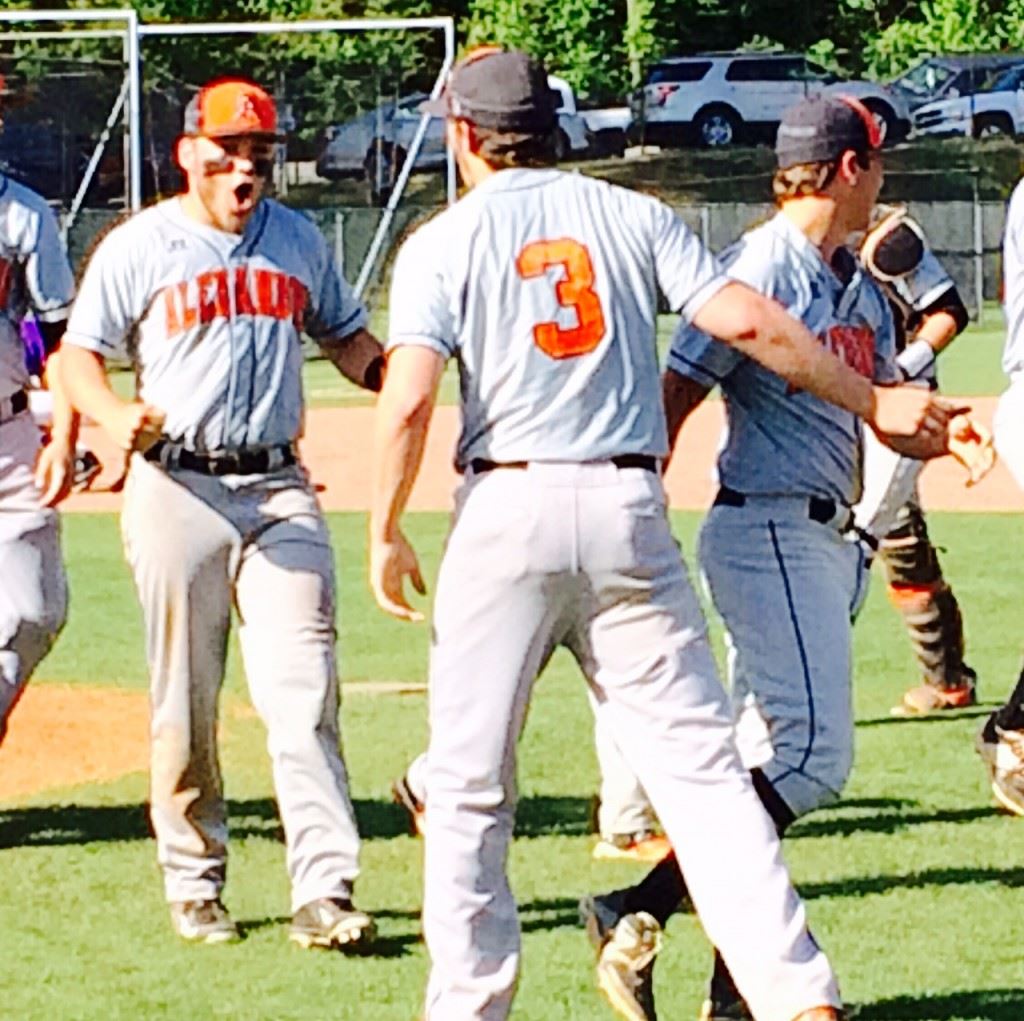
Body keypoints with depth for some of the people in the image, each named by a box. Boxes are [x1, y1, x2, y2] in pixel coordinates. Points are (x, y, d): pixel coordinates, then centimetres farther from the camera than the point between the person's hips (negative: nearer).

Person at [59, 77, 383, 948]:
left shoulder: (298, 240, 12)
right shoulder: (139, 247, 1)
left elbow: (347, 337, 21)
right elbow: (78, 354, 2)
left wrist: (395, 377, -1)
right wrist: (115, 415, -20)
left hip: (280, 490, 2)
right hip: (177, 486, -2)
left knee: (302, 689, -9)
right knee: (185, 701, 3)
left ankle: (324, 891, -13)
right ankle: (194, 884, 17)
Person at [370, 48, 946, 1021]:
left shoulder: (443, 242, 3)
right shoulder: (631, 216, 10)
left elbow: (408, 400, -10)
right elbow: (747, 322, 0)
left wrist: (385, 533, 0)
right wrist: (872, 401, 9)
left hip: (507, 510, -2)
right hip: (629, 506, 2)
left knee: (470, 779, 9)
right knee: (698, 760, 0)